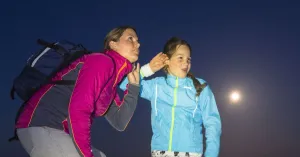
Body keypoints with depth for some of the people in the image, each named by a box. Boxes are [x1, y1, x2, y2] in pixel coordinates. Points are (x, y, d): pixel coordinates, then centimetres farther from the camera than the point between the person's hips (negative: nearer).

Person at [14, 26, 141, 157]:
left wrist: (133, 86, 9)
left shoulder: (112, 79, 15)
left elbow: (119, 123, 14)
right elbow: (78, 110, -24)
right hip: (40, 127, -10)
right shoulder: (102, 61, -13)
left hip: (58, 131, 10)